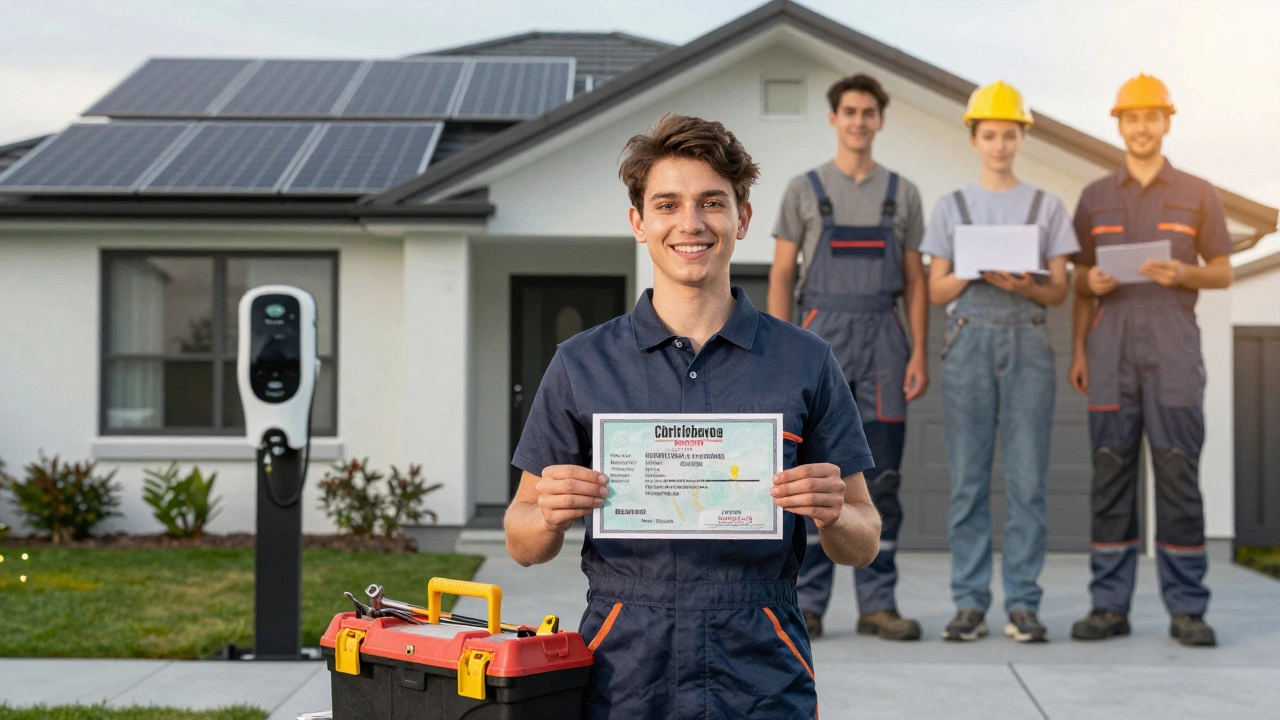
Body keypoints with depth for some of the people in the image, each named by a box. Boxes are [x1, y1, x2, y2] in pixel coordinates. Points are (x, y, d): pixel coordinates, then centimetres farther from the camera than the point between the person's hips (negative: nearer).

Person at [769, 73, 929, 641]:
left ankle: (877, 604, 9)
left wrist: (919, 353, 1)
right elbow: (782, 275, 5)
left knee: (881, 480, 3)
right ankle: (807, 604, 4)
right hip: (821, 337, -2)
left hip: (883, 339, 2)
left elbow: (915, 281, 11)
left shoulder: (902, 194, 12)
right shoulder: (804, 190, 8)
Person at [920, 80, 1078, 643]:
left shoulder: (1046, 206, 11)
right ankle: (970, 603, 3)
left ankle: (1023, 604, 0)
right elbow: (936, 291, 9)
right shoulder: (951, 207, 12)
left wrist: (1024, 285, -12)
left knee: (1027, 479, -4)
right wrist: (976, 273, -10)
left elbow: (1059, 291, 8)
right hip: (968, 340, 0)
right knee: (968, 479, -1)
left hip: (1027, 342, 0)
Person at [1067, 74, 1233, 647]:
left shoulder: (1197, 194, 9)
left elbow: (1223, 272, 9)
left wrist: (1183, 273, -12)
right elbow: (1081, 283, 14)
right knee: (1110, 473, 0)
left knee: (1178, 474, -4)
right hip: (1110, 347, 2)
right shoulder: (1095, 198, 14)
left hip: (1174, 347, -1)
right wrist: (1077, 351, 0)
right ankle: (1110, 605, 4)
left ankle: (1186, 609, 1)